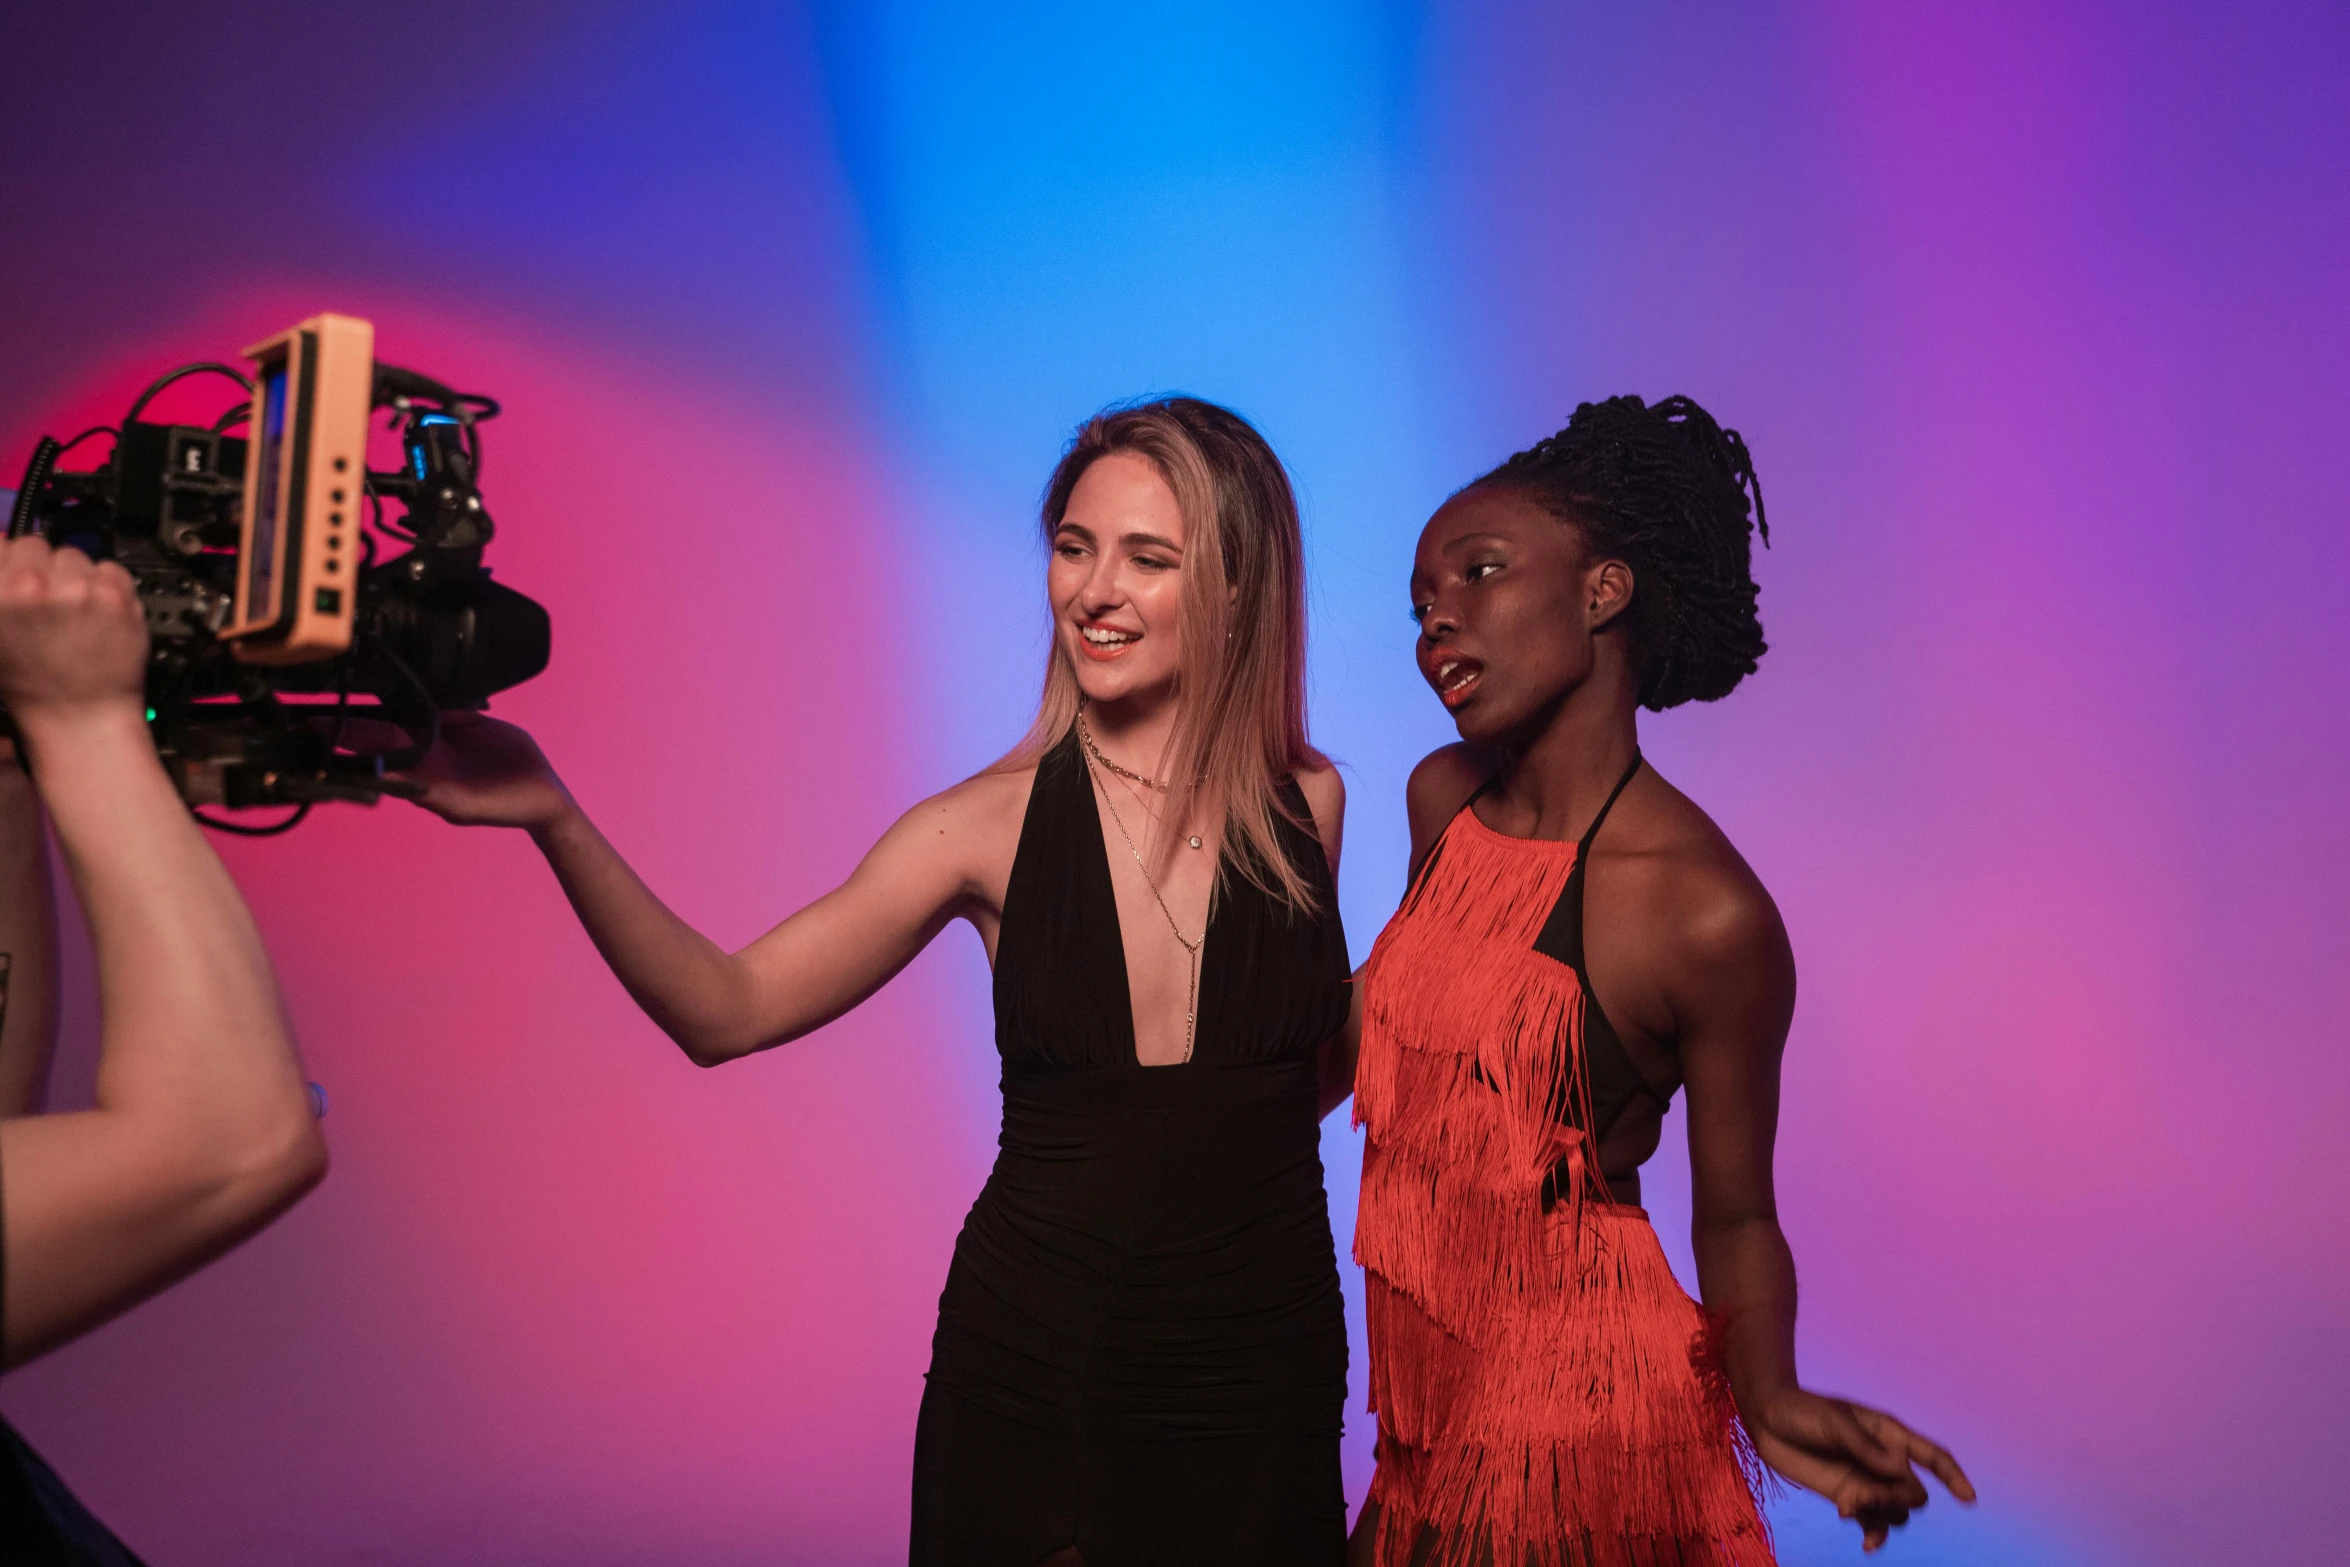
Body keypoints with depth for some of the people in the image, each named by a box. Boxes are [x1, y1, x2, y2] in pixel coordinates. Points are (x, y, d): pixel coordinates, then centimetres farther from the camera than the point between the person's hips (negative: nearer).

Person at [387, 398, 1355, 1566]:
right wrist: (555, 821, -27)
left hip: (1264, 1373, 1)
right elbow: (726, 1010, -16)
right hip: (1032, 1369, -1)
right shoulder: (994, 824, -9)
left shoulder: (1307, 802, -4)